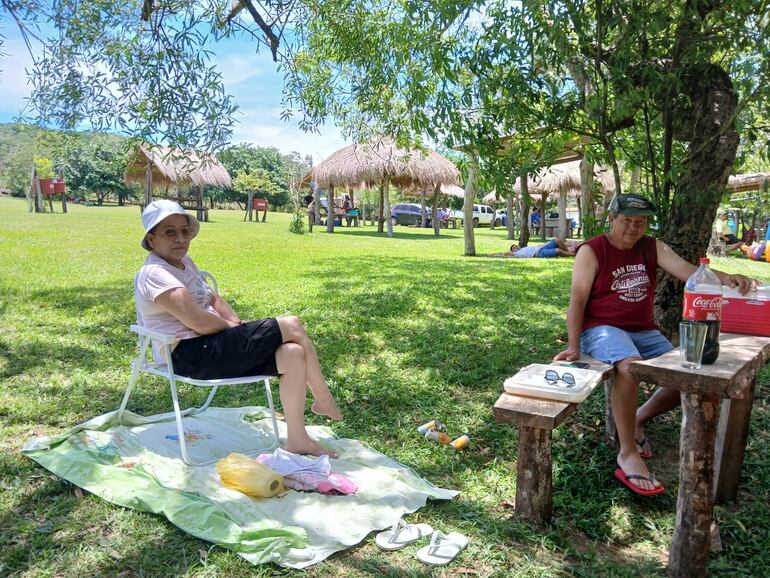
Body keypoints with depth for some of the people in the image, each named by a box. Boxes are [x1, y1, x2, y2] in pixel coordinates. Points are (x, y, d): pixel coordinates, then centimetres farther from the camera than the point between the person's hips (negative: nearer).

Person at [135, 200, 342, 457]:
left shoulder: (183, 262, 17)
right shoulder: (155, 274, -15)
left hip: (211, 346, 10)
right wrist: (232, 327, -4)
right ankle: (324, 402, 4)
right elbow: (199, 322, -23)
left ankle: (296, 440, -2)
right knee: (292, 326, -14)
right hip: (192, 356, -10)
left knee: (293, 353, -10)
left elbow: (213, 299, 22)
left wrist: (235, 323, 3)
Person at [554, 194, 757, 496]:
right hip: (602, 329, -6)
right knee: (630, 366, -36)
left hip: (644, 332, 7)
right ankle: (627, 454, -25)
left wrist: (724, 277, -30)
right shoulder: (591, 251, -6)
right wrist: (574, 346, -24)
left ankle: (638, 419, 15)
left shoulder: (653, 247, 9)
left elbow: (685, 269, -8)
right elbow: (577, 300, -13)